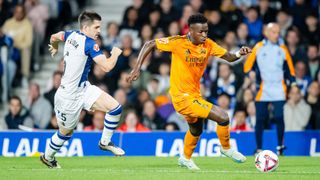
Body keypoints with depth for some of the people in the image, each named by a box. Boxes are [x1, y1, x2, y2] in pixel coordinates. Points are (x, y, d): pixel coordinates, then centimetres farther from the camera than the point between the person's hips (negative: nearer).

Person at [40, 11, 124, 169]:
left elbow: (54, 37, 21)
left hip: (84, 89, 8)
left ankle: (105, 142, 14)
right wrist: (115, 53, -9)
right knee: (66, 132, 13)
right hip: (70, 97, -8)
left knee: (115, 108, -3)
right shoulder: (90, 44, -24)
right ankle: (47, 157, 36)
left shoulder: (71, 35, 1)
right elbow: (107, 66, -29)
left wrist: (54, 48, 44)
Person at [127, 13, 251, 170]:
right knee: (223, 117, -15)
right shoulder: (178, 42, -19)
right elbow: (149, 45, -12)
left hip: (194, 95, 8)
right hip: (182, 97, -8)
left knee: (196, 129, 30)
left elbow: (229, 57, -3)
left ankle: (185, 159, 55)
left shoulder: (208, 44, -4)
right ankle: (226, 148, 10)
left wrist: (239, 54, -25)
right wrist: (137, 69, -18)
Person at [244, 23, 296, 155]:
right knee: (260, 119, 0)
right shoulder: (258, 48, 4)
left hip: (279, 89, 1)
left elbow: (289, 68, 14)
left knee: (279, 118, -8)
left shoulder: (282, 49, 9)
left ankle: (280, 147, 4)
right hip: (262, 90, -1)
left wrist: (292, 82, 4)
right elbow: (248, 67, 3)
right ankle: (258, 149, 9)